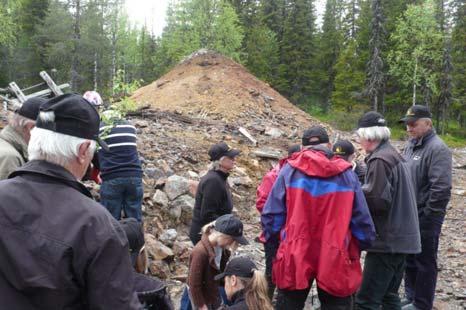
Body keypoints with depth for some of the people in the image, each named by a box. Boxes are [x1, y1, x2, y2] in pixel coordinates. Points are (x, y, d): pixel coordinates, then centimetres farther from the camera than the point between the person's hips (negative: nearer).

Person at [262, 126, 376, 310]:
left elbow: (272, 215, -2)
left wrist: (274, 240, 13)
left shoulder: (289, 171, -2)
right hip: (336, 259, 0)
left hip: (295, 257, 0)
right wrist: (362, 244, 19)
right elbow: (362, 220, 3)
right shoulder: (347, 174, 0)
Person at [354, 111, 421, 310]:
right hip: (400, 237, 10)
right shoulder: (394, 155, 15)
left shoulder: (379, 160, -15)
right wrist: (360, 191, 7)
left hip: (387, 241, -10)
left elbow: (378, 200, -22)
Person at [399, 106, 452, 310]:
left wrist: (428, 215, -18)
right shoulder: (411, 145, 11)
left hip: (425, 217, -8)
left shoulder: (437, 149, -16)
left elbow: (441, 187, -22)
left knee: (424, 262, 5)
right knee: (409, 259, 18)